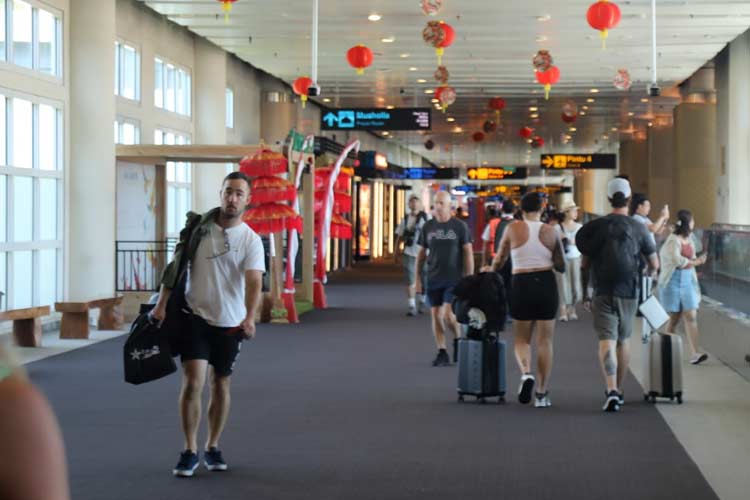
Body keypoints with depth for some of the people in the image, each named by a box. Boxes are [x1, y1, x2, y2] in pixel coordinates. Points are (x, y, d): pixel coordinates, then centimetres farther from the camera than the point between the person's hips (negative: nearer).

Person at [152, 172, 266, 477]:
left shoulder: (251, 240, -7)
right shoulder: (199, 227, -1)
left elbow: (253, 281, -20)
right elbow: (176, 266, 4)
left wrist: (250, 317, -36)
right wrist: (162, 303, -2)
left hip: (230, 323, 0)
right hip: (196, 316, 0)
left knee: (221, 386, 11)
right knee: (192, 383, -11)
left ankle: (212, 447, 26)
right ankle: (190, 451, -1)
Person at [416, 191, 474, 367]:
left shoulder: (460, 226, -4)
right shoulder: (428, 227, 5)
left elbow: (468, 253, -3)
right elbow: (421, 253, 11)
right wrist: (418, 279, 7)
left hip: (454, 279, -4)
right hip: (433, 279, 4)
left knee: (448, 315, -13)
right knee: (436, 315, 3)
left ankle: (458, 339, 16)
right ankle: (442, 354, 12)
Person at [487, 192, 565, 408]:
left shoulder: (513, 229, -3)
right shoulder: (550, 231, 0)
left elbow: (499, 260, 7)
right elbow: (561, 266, 5)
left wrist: (489, 272, 26)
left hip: (521, 285, -1)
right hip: (546, 284, 1)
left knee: (521, 339, 13)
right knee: (545, 341, 7)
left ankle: (526, 373, -17)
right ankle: (542, 394, 7)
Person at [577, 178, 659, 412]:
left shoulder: (596, 227, 0)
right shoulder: (638, 228, -2)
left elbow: (584, 265, 2)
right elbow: (654, 265, 4)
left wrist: (584, 294, 11)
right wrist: (645, 276, 26)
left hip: (603, 293, -1)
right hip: (629, 292, 1)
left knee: (607, 340, -6)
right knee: (623, 340, 16)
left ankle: (611, 390, -24)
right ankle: (619, 391, 26)